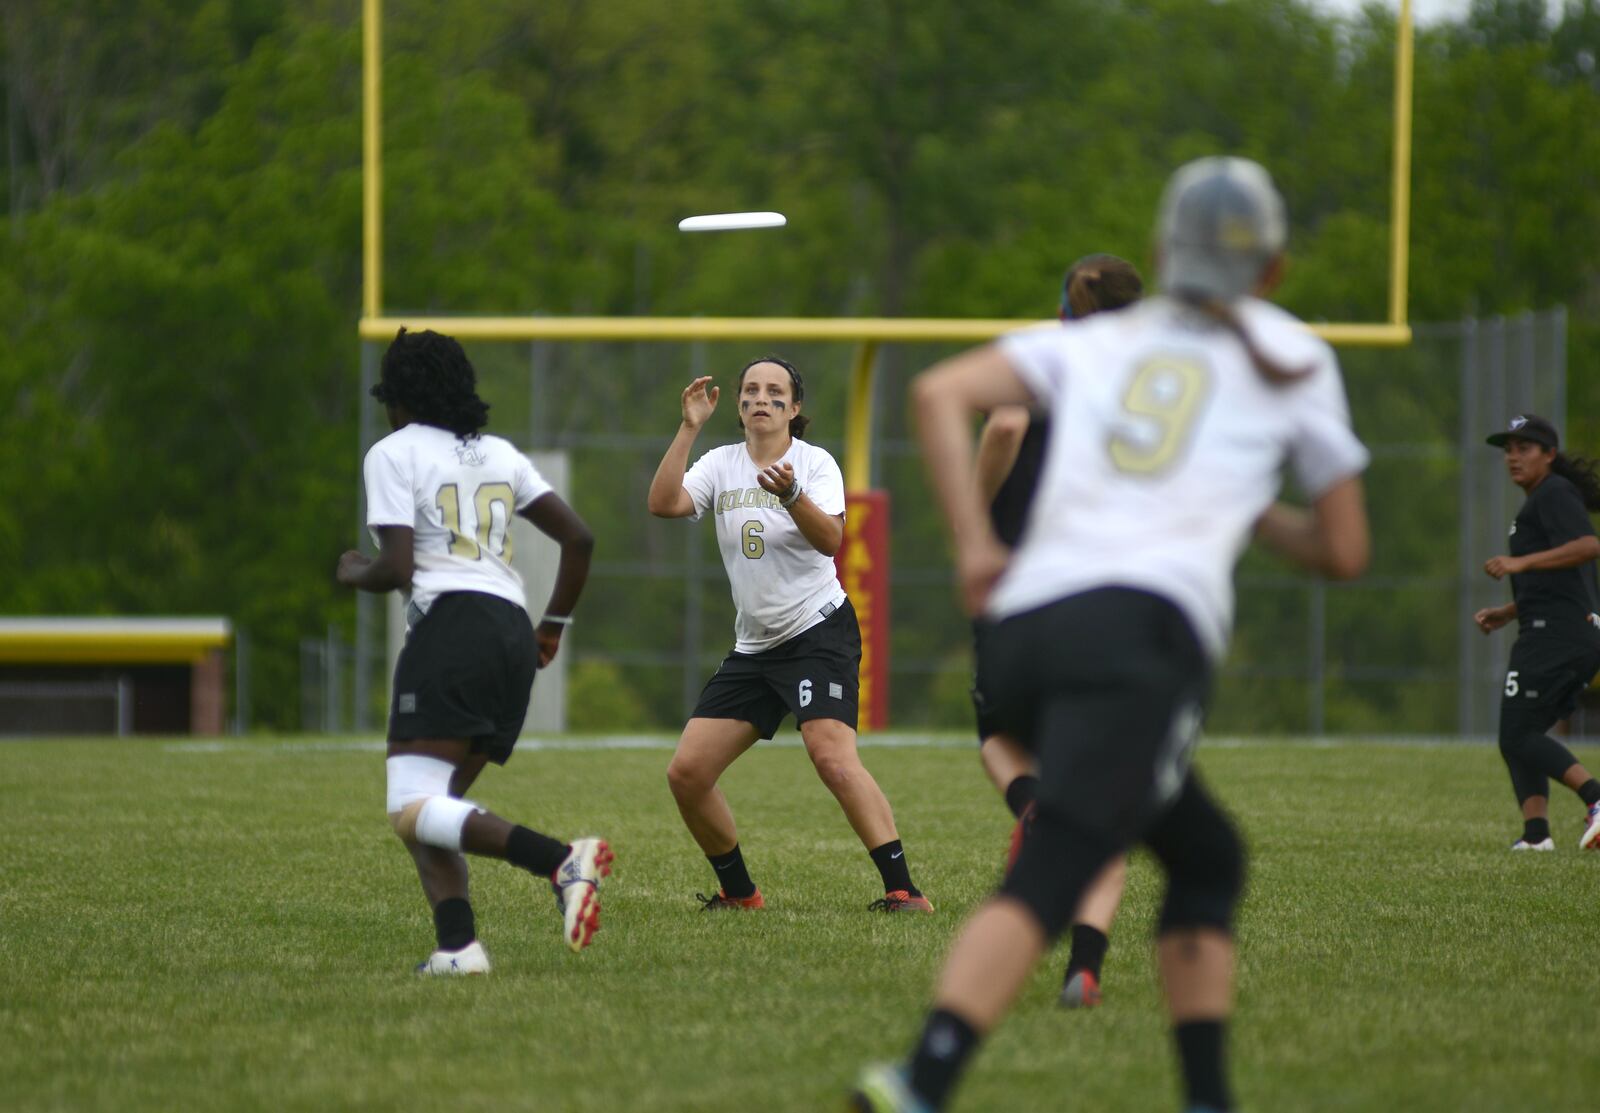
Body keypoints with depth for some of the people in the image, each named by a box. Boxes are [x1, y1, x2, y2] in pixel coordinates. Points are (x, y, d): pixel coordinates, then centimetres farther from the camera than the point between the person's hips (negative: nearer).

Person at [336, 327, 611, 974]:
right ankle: (457, 945, -10)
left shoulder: (393, 454, 1)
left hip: (448, 629, -8)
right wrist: (554, 624, 27)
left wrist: (353, 574, 13)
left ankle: (562, 860, -34)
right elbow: (578, 538, 16)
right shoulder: (500, 454, 20)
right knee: (436, 809, 12)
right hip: (514, 636, 8)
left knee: (414, 813, -14)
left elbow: (396, 570, -9)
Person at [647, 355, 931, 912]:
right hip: (754, 646, 6)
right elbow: (662, 504, -10)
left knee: (833, 757, -27)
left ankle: (903, 888, -28)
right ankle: (739, 891, 17)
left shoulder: (815, 463, -5)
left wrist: (792, 495, -40)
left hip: (820, 630, -6)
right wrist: (688, 428, -16)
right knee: (686, 773, 0)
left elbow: (830, 539, -22)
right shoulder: (721, 465, 7)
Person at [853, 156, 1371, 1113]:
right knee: (1045, 882, -18)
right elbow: (1343, 552, 22)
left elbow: (942, 394, 8)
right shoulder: (1292, 360, 18)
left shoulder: (1095, 342, 24)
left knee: (1207, 859, 22)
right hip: (1143, 630, -5)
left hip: (1025, 628, 5)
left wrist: (975, 545, 6)